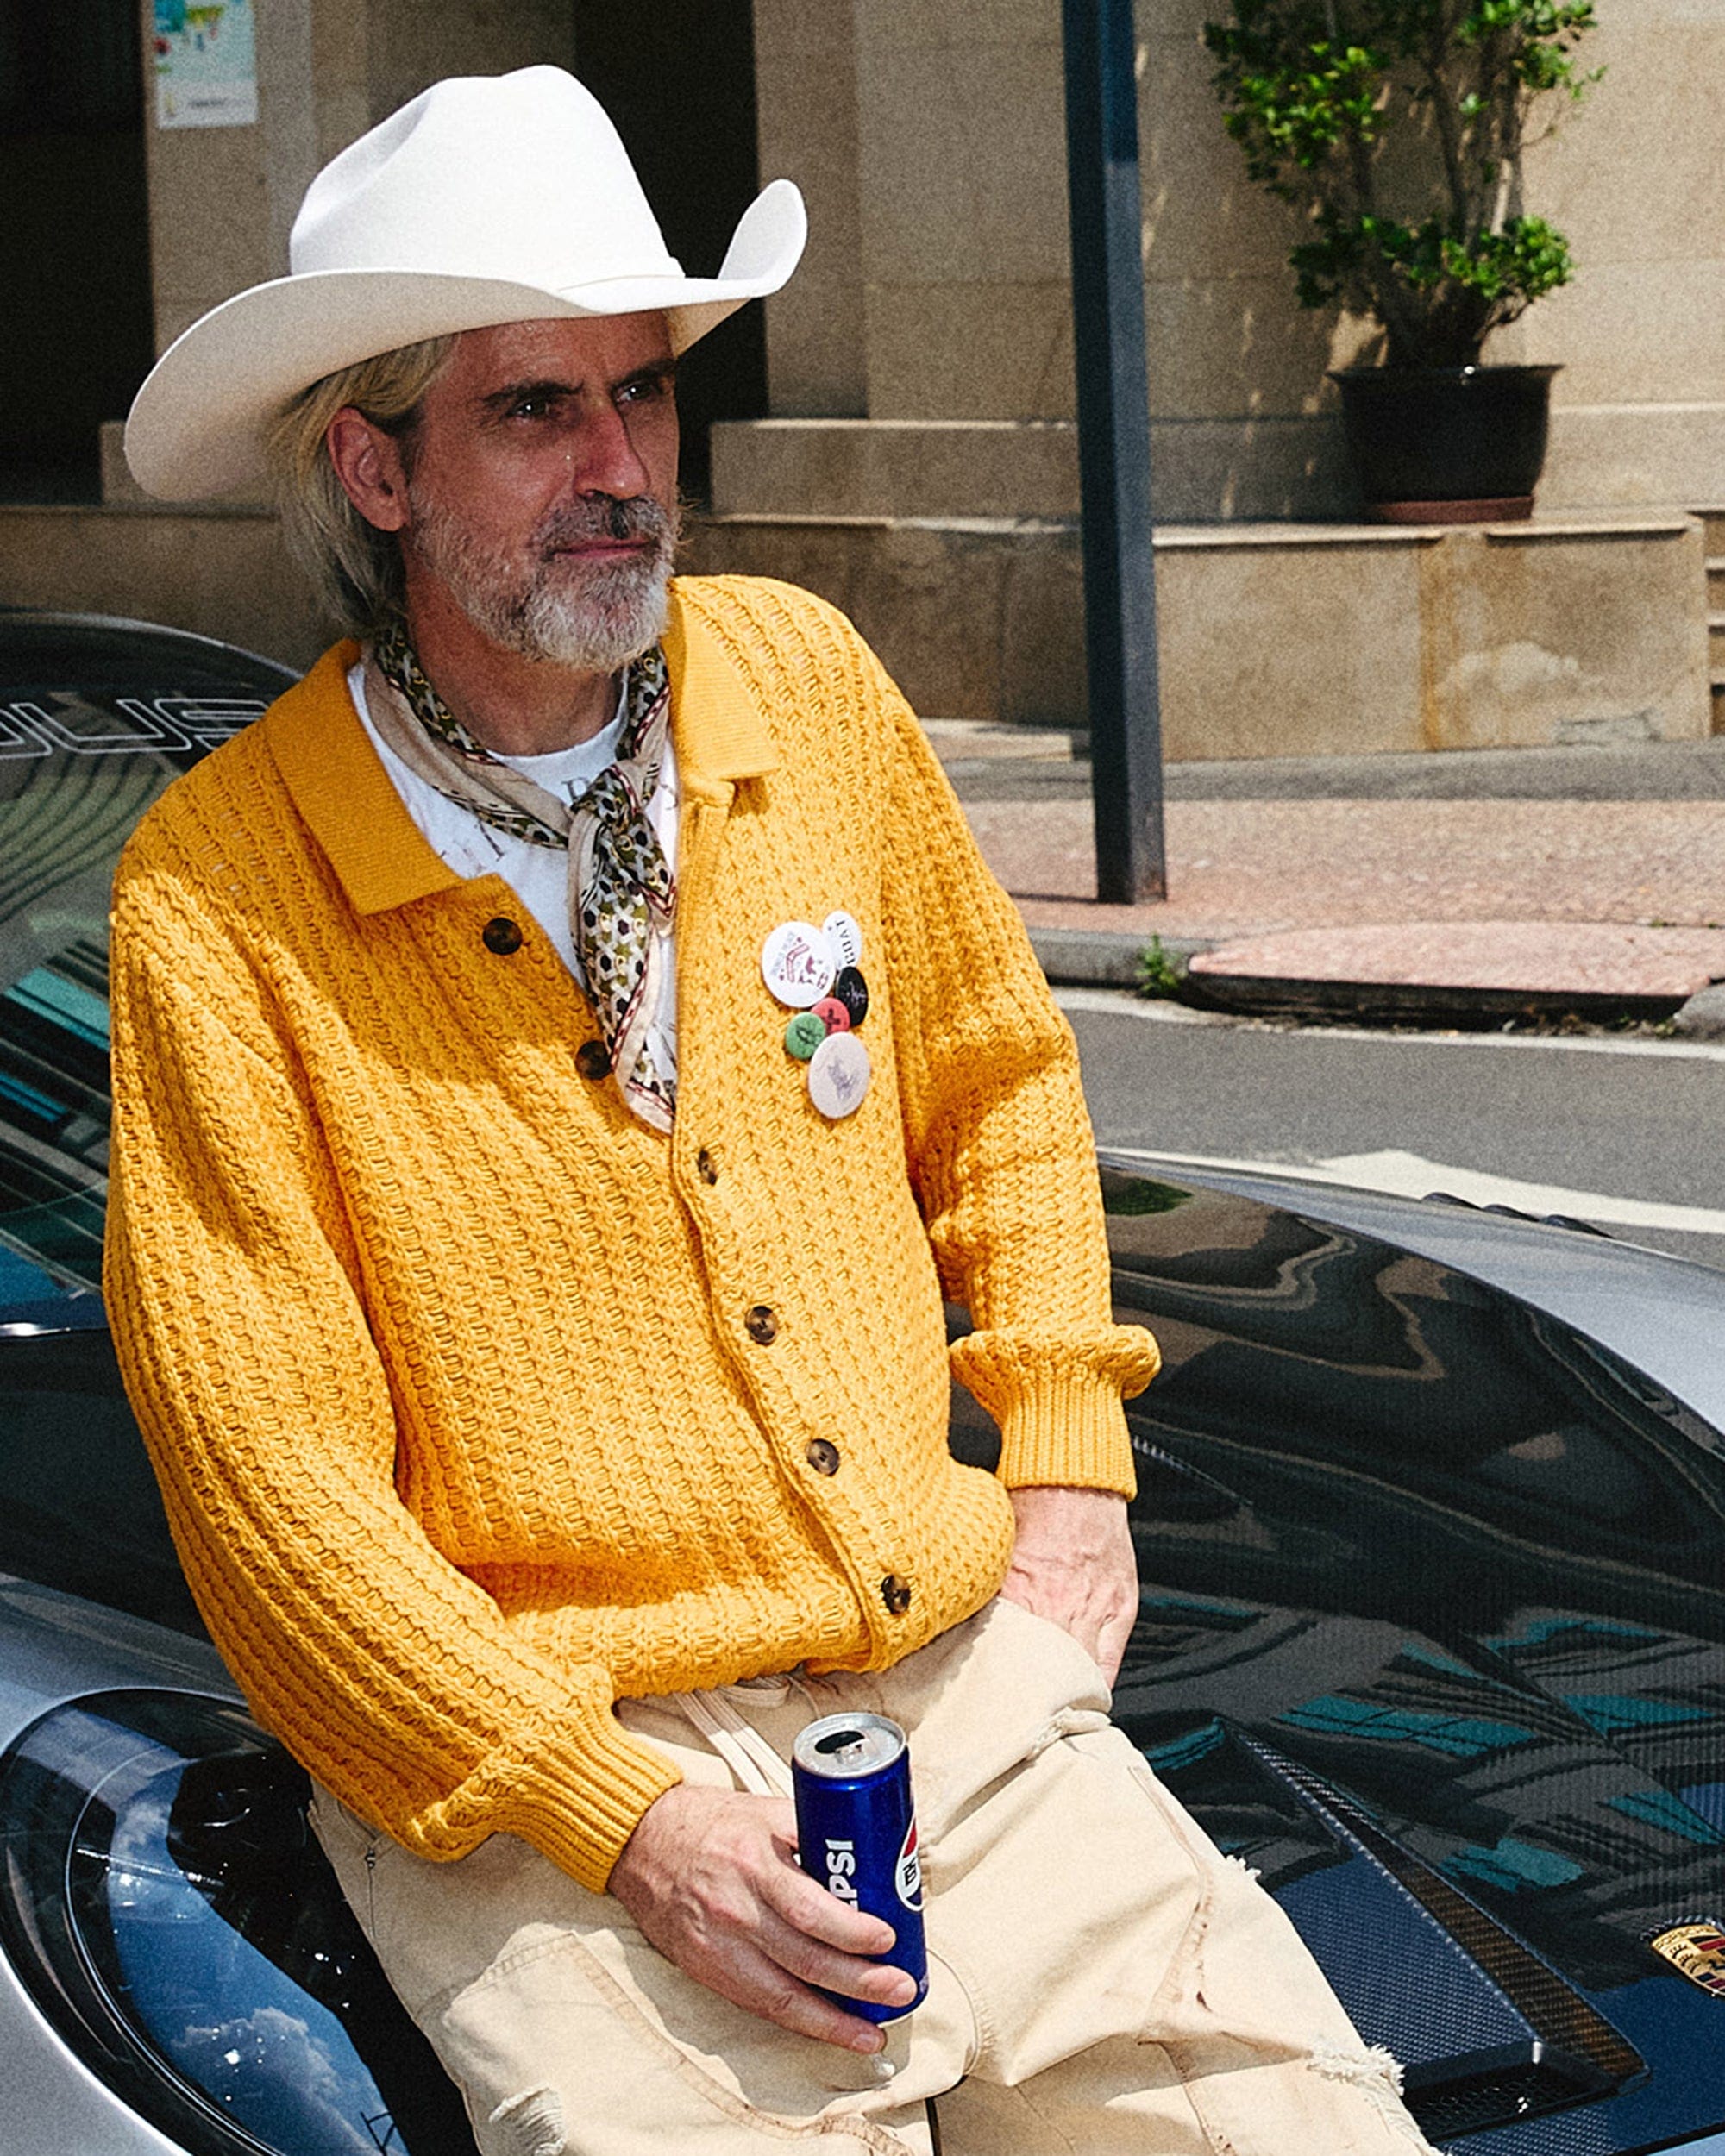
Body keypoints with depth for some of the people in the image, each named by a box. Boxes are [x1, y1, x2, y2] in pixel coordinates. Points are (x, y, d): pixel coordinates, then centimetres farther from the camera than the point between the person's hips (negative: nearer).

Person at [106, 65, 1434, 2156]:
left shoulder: (802, 680, 5)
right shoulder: (219, 899, -10)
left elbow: (999, 1077, 20)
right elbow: (269, 1473, -10)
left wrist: (1066, 1454, 9)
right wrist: (621, 1818, -16)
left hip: (972, 1682, 4)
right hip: (528, 1760, -4)